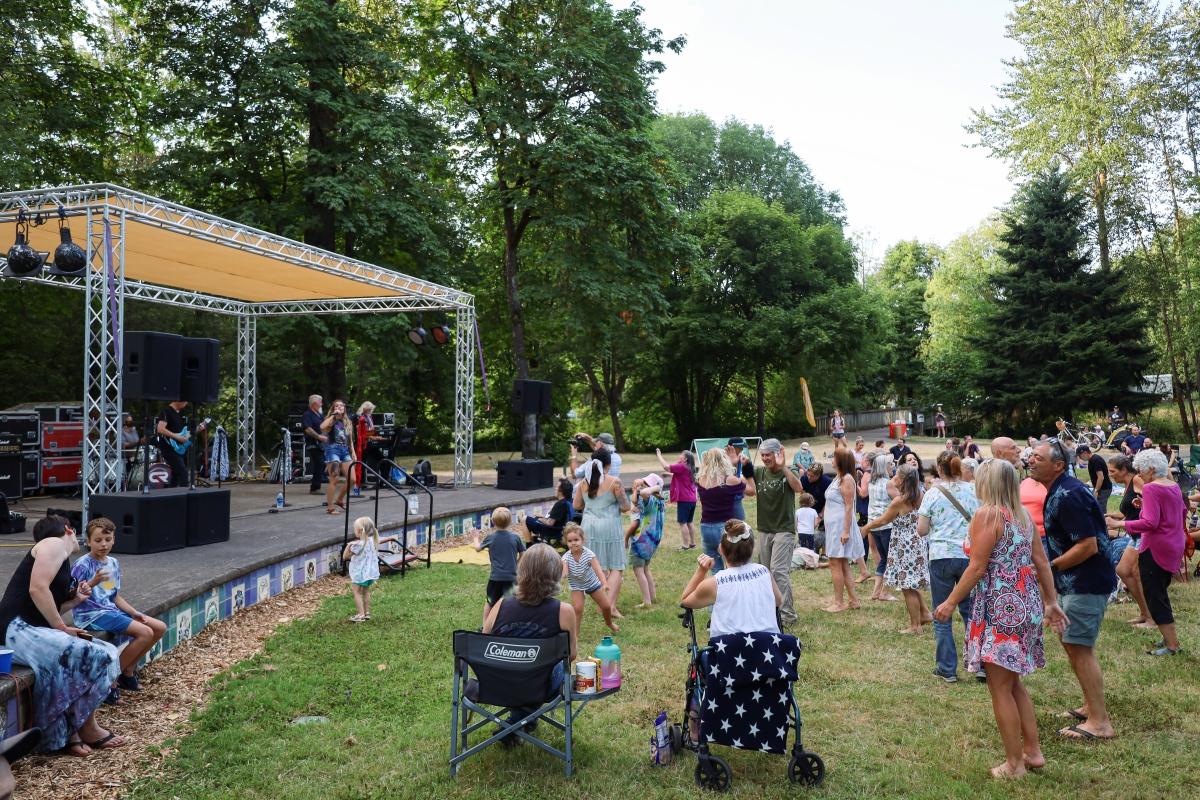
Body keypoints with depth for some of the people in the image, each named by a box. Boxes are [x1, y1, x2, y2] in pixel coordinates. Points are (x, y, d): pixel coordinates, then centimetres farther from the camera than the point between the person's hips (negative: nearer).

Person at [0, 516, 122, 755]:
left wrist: (75, 601, 11)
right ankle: (86, 727, -1)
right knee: (98, 659, -19)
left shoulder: (60, 557, 24)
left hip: (35, 630, 10)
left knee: (106, 653, -1)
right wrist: (62, 628, -14)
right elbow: (37, 589, -18)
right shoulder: (55, 543, -3)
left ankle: (68, 730, -1)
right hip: (20, 628, -10)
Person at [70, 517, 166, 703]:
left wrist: (135, 613, 6)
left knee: (160, 627, 2)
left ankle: (128, 671, 14)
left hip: (111, 610, 8)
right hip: (91, 614, -8)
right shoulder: (82, 565, -11)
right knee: (145, 633, -22)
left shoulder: (113, 563, 12)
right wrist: (93, 582, -30)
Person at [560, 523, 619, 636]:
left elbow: (598, 570, -40)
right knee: (577, 608, -20)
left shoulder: (589, 554, -30)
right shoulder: (566, 557, -25)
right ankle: (575, 633, -6)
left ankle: (609, 623, 40)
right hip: (577, 586, 0)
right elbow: (564, 571, -42)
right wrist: (563, 573, -68)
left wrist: (604, 584, -56)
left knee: (606, 606, 8)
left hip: (593, 583, 0)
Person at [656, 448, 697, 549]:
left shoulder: (681, 467, -14)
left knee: (682, 523, -3)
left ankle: (685, 545, -2)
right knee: (688, 523, 16)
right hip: (692, 500, 9)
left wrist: (659, 455, -4)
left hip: (684, 500, -9)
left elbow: (666, 467, -15)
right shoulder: (689, 468, 13)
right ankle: (692, 543, 20)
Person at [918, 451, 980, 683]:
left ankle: (947, 668, 10)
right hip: (970, 556, 2)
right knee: (971, 611, 14)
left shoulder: (933, 494, -5)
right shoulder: (973, 491, 1)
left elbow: (922, 530, -4)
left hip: (941, 557, -2)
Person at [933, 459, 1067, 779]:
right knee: (1013, 683, 21)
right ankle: (1033, 751, 27)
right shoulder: (1023, 514, 10)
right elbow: (1042, 562, 12)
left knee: (1000, 688, 3)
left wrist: (950, 603, -10)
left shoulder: (987, 514, -13)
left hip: (1000, 608, -8)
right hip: (1026, 604, 9)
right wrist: (1051, 602, 19)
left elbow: (977, 567, -16)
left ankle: (1014, 763, 11)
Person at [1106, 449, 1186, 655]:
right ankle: (1169, 637, 24)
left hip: (1155, 549, -9)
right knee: (1161, 592, 19)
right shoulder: (1174, 487, 8)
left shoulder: (1151, 488, -18)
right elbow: (1183, 512, 24)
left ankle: (1172, 644, 0)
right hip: (1175, 546, 9)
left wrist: (1119, 524, -25)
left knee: (1154, 596, -2)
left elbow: (1150, 523, -25)